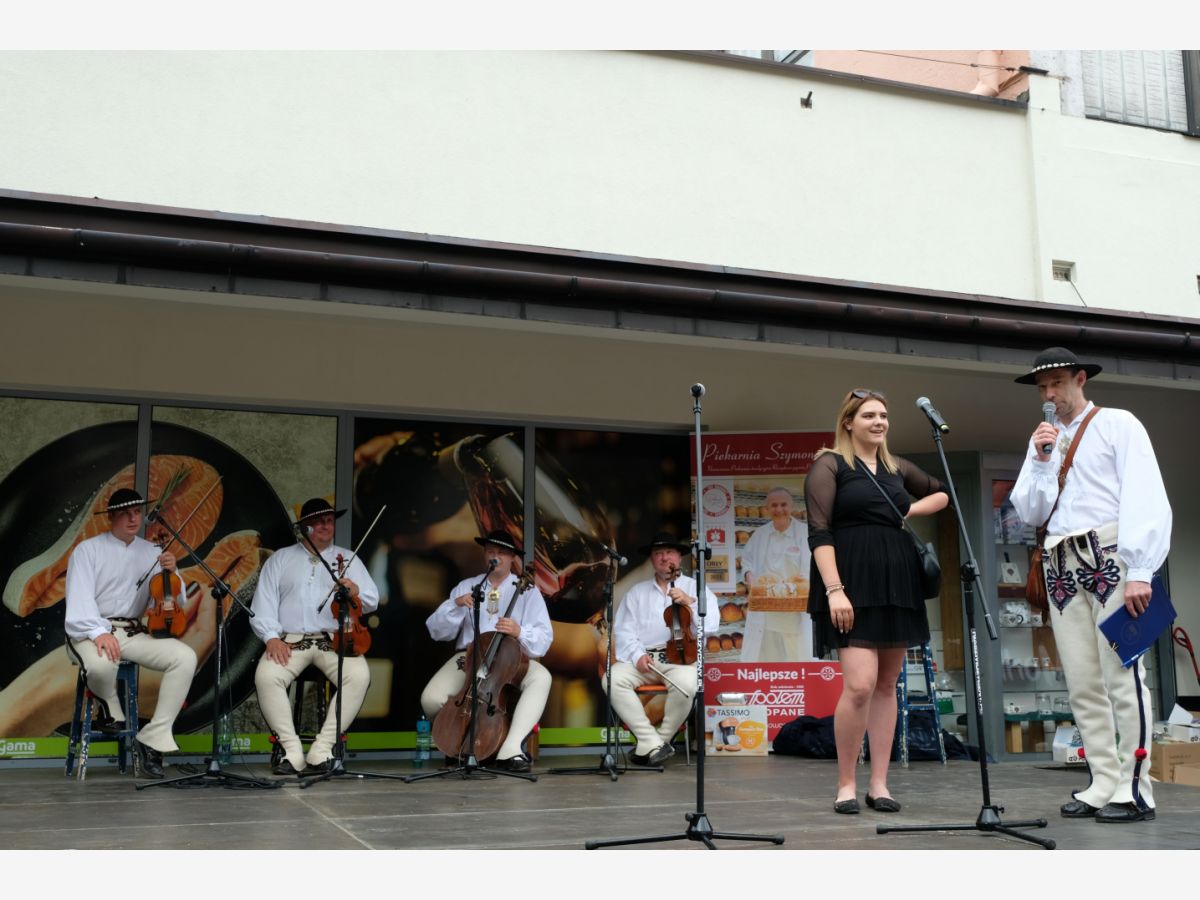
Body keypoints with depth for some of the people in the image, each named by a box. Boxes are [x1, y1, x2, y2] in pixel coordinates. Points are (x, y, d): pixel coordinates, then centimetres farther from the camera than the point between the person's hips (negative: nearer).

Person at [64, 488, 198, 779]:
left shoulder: (151, 553, 14)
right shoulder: (88, 550, 3)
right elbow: (79, 599, -10)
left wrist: (171, 573, -10)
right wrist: (99, 632, -28)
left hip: (134, 633, 4)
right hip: (91, 633, -4)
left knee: (185, 657, -23)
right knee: (100, 664, -40)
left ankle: (152, 739, -19)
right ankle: (111, 710, -2)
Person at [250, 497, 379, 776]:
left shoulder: (347, 559, 17)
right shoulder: (281, 559, 17)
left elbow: (372, 601, 9)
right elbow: (263, 604, 8)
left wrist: (356, 593, -15)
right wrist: (272, 637, -9)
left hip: (334, 640, 0)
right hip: (289, 640, 0)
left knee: (359, 675, -31)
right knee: (266, 676, -31)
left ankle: (322, 749, -24)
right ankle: (292, 751, -23)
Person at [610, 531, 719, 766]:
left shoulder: (696, 588, 13)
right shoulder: (637, 592, 19)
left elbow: (711, 626, 0)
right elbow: (623, 631, 9)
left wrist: (690, 603, -15)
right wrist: (637, 655, -10)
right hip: (643, 659, 2)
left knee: (685, 683, -36)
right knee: (614, 677, -27)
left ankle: (653, 744, -13)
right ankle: (654, 744, -24)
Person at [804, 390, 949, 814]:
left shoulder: (897, 467, 16)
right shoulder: (829, 465, -1)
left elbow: (942, 494, 33)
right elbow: (819, 533, -10)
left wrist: (910, 510, 12)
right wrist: (834, 590, -21)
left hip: (896, 583, 6)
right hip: (853, 584, -6)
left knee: (887, 684, 6)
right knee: (860, 684, -15)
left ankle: (879, 784, 12)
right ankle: (846, 784, -1)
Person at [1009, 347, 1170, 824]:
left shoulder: (1118, 425, 4)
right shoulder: (1044, 440, 20)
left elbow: (1144, 496, -6)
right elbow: (1030, 511, 13)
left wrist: (1139, 570, -14)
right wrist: (1041, 460, -1)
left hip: (1109, 556, -5)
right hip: (1062, 566, 5)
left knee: (1122, 675, -8)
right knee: (1083, 683, 3)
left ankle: (1134, 789, -5)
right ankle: (1104, 784, 7)